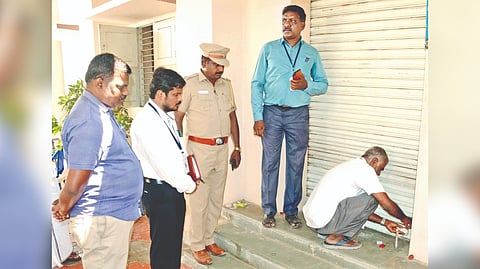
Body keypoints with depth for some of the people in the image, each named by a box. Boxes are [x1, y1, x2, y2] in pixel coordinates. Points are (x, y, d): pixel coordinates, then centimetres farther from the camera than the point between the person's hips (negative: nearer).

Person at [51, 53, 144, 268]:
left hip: (117, 213, 10)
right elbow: (74, 186, -23)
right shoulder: (89, 123, -25)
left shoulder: (101, 112, 9)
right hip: (102, 220, -9)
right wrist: (63, 211, -5)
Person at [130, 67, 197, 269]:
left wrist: (188, 177, 6)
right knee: (163, 246, 5)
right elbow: (162, 162, -22)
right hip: (159, 190, -9)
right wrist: (188, 185, -12)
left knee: (174, 242, 20)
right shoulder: (145, 121, -19)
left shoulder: (168, 116, 12)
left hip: (174, 187, 9)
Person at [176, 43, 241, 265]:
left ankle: (209, 240, 29)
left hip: (222, 148, 6)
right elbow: (177, 118, -8)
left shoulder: (226, 85, 10)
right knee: (198, 200, 0)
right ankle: (197, 246, 16)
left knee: (216, 199, 13)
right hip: (199, 148, -6)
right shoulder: (190, 84, -7)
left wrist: (237, 148, 13)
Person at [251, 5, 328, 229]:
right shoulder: (269, 49, 6)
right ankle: (269, 211, 16)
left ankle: (291, 210, 20)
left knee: (296, 164, 6)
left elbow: (323, 84, 13)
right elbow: (257, 83, 3)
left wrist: (306, 85, -10)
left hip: (298, 114, 1)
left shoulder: (312, 53, 10)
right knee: (270, 163, 2)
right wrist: (258, 117, -6)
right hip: (272, 112, -1)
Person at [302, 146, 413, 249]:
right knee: (371, 199, -7)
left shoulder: (352, 165, 19)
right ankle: (335, 237, -3)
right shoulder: (365, 169, -10)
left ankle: (326, 232, 15)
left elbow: (361, 208, 25)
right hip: (323, 219, -10)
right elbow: (387, 204, -7)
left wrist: (384, 222, 23)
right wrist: (404, 218, 12)